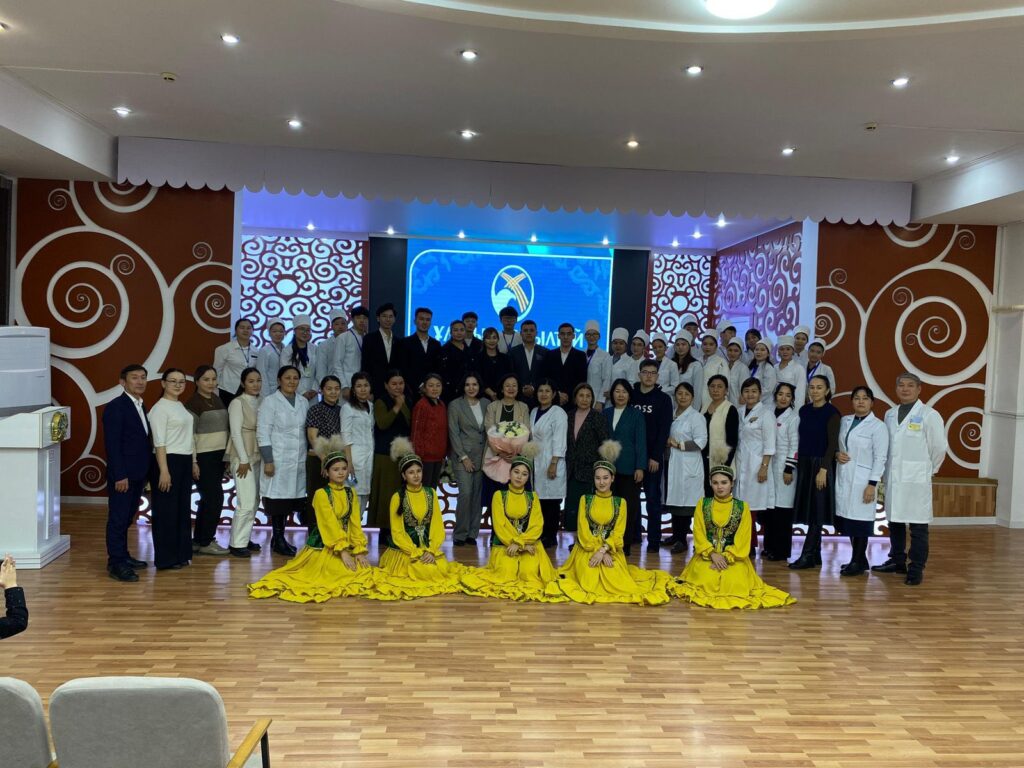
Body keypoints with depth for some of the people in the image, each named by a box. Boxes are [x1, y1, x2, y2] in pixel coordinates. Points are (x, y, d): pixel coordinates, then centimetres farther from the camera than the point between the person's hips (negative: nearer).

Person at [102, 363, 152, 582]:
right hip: (123, 475, -8)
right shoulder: (115, 407, -12)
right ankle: (116, 564, 4)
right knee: (118, 519, -2)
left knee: (127, 518, 16)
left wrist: (146, 472, 12)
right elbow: (112, 444, -16)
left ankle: (123, 556, 26)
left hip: (138, 474, 8)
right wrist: (120, 475, -19)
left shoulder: (141, 406, 14)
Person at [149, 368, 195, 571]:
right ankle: (165, 559, 10)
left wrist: (191, 463, 8)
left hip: (184, 462, 8)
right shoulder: (160, 408, -11)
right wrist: (164, 471, -20)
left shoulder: (180, 406, 13)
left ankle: (180, 554, 23)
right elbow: (159, 442, -15)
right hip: (169, 462, -8)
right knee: (166, 510, 1)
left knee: (182, 509, 13)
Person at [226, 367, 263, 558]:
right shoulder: (238, 403, -8)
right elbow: (235, 433, -11)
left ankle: (244, 538, 21)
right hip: (243, 458, -7)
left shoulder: (260, 403, 10)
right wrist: (244, 460, -13)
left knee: (254, 502, 10)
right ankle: (236, 544, 0)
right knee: (247, 503, -9)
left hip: (257, 457, 7)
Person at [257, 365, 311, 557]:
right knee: (278, 497, -3)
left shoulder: (304, 402, 12)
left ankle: (280, 538, 20)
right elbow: (263, 433, -6)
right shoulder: (270, 402, -2)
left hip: (299, 460, 5)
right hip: (278, 460, -5)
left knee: (291, 497, 7)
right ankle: (278, 539, 9)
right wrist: (268, 461, -11)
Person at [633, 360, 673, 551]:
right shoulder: (631, 396, 7)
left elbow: (664, 430, -5)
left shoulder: (663, 399, 1)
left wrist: (656, 456, -11)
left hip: (653, 456, -2)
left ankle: (654, 540, 5)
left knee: (653, 498, 0)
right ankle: (632, 535, 18)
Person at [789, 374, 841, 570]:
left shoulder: (831, 413, -7)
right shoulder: (804, 410, 10)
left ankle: (808, 555, -1)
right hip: (804, 464, 6)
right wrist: (798, 463, 7)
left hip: (821, 465, -6)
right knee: (808, 508, 8)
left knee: (817, 510, -3)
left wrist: (823, 469, -17)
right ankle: (815, 555, 15)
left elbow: (833, 443, -11)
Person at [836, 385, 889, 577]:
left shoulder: (878, 426, -6)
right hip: (844, 478, 5)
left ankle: (858, 562, 9)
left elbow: (880, 458, -9)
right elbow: (838, 445, 20)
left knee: (860, 520, -2)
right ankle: (858, 560, 20)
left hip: (862, 480, -5)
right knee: (848, 518, 7)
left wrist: (872, 484, -13)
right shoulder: (845, 421, 11)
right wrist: (837, 454, -3)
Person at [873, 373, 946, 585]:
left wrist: (927, 471, 6)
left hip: (916, 480, -5)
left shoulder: (929, 415, -7)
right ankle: (897, 561, 26)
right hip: (892, 478, 5)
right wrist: (886, 472, 12)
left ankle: (916, 569, 7)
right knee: (894, 523, 13)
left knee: (918, 528, 0)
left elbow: (939, 448, -3)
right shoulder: (890, 414, 10)